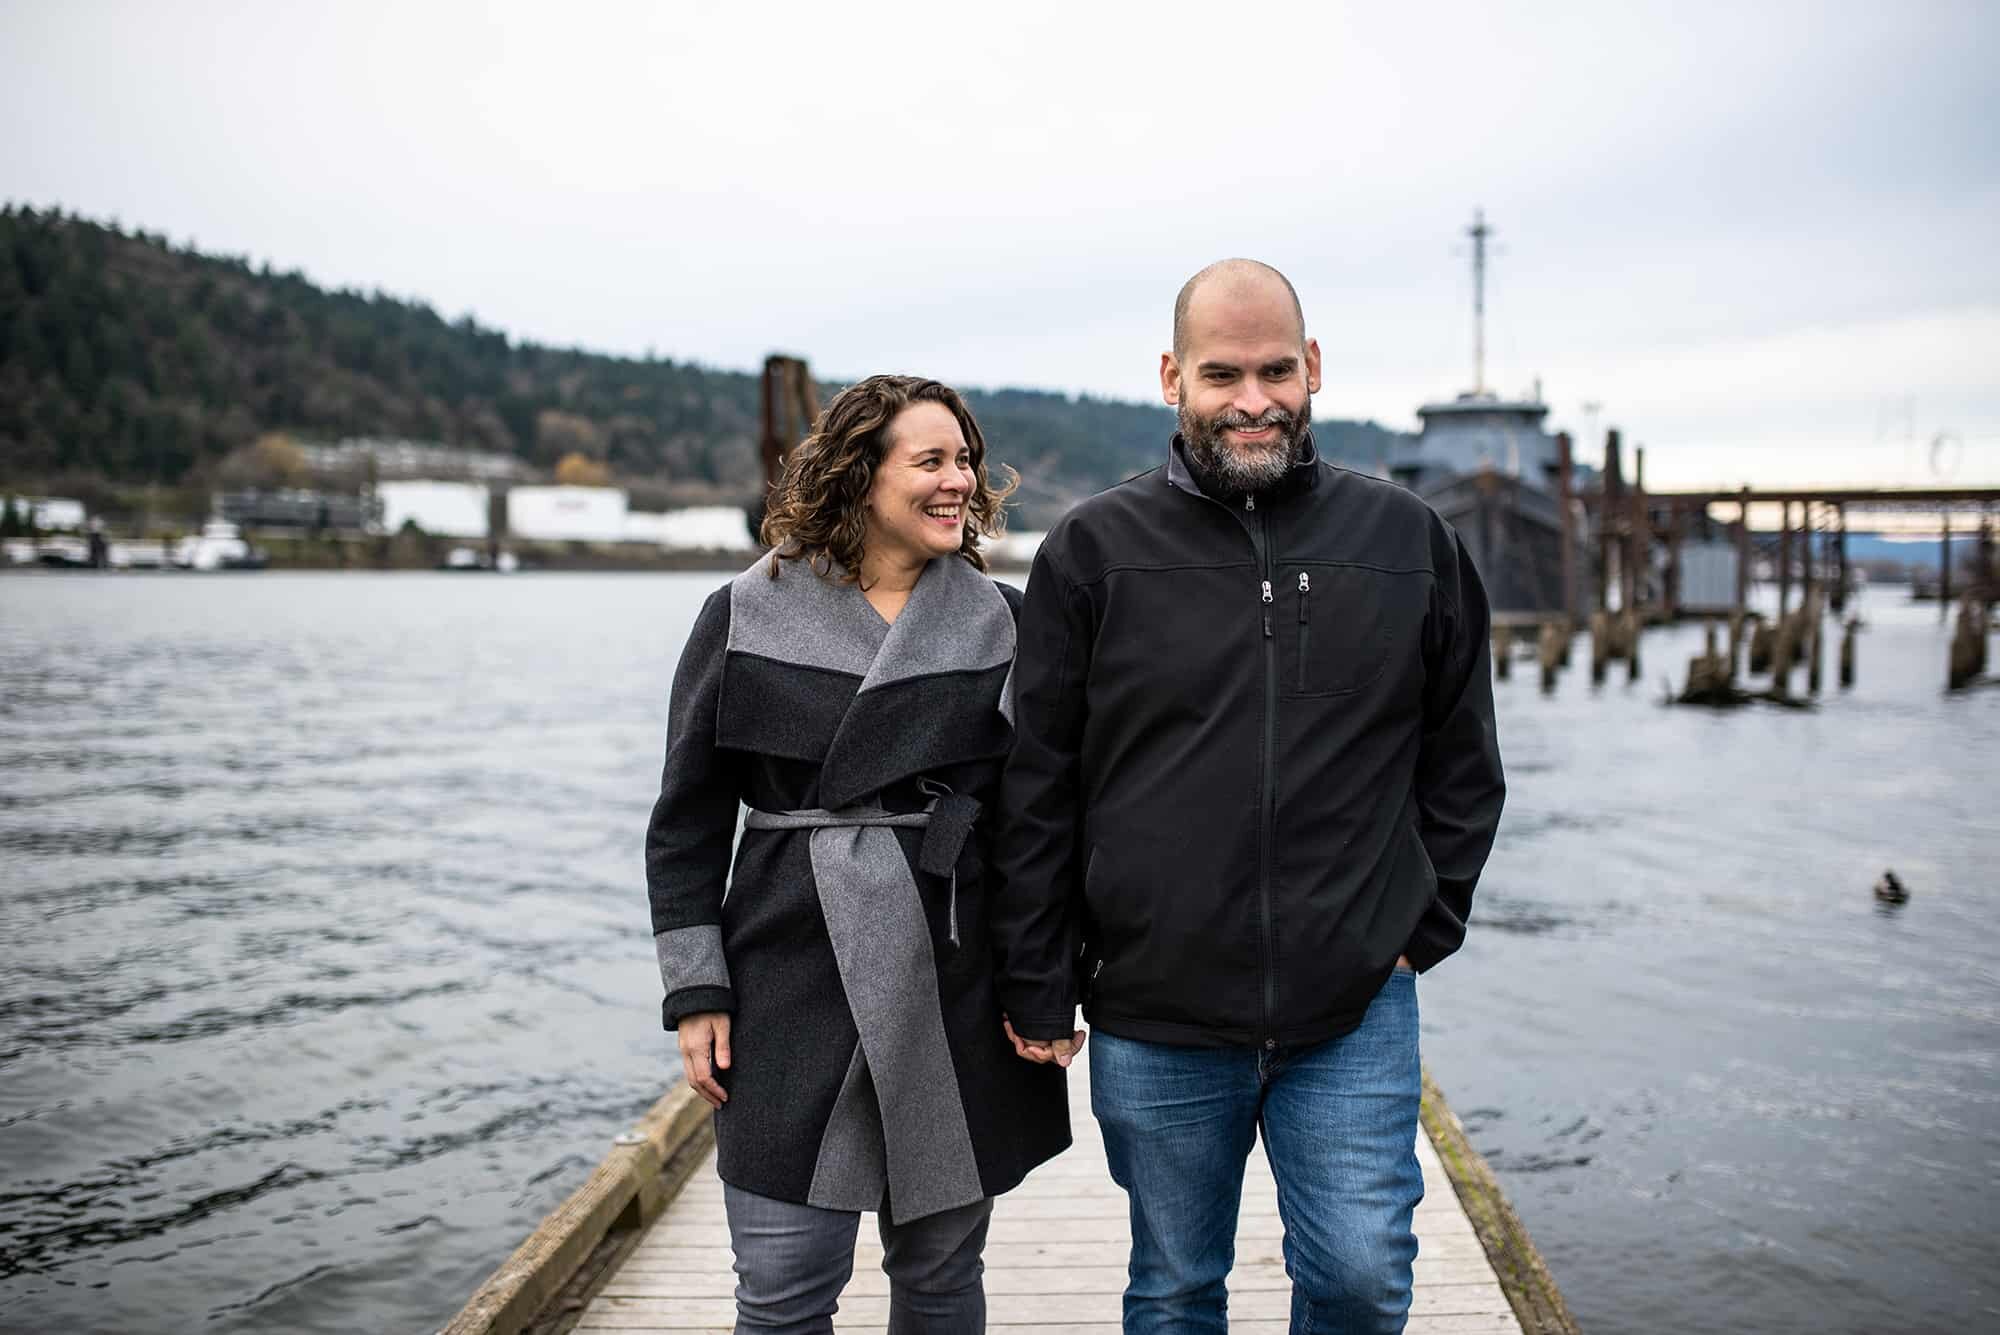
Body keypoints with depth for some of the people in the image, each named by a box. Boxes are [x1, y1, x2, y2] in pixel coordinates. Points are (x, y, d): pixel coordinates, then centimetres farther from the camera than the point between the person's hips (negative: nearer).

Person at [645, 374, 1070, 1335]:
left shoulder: (1004, 624, 4)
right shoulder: (746, 617, 1)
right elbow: (687, 820, 3)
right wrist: (696, 993, -2)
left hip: (961, 997, 2)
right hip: (793, 993, -1)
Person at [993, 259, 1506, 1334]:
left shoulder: (1408, 540, 4)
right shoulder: (1094, 549, -1)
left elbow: (1462, 760, 13)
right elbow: (1038, 792, 0)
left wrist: (1422, 930, 7)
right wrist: (1038, 990, 0)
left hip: (1358, 1012, 1)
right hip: (1153, 1019, 0)